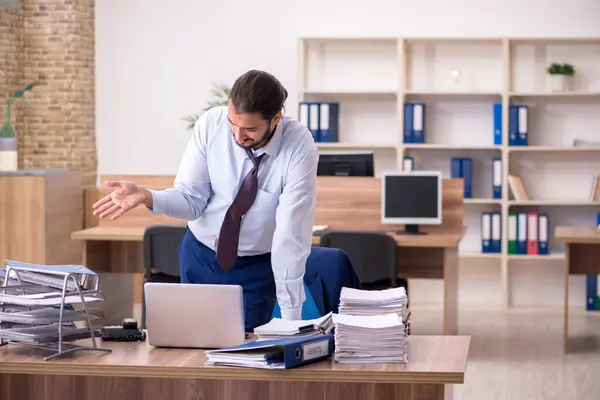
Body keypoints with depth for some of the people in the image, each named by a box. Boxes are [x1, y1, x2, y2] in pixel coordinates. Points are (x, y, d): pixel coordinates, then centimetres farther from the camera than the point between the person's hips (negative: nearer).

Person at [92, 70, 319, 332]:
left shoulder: (299, 147, -25)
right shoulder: (210, 124, -18)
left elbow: (291, 235, -28)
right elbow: (191, 200, -13)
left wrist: (290, 319, -27)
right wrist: (145, 196, -34)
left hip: (257, 268, -2)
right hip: (200, 256, 2)